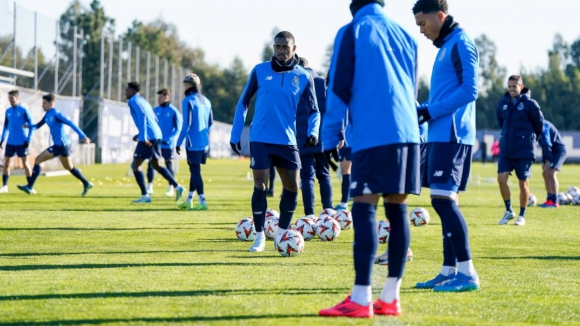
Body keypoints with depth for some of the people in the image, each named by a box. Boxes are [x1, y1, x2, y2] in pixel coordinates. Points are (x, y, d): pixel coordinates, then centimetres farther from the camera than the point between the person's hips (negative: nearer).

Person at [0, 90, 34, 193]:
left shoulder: (24, 110, -7)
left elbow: (31, 125, -7)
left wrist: (28, 140, -13)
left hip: (21, 142, -5)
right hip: (10, 142, 5)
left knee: (25, 163, -2)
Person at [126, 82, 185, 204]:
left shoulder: (134, 101, -4)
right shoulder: (143, 101, 23)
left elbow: (142, 116, -21)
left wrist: (143, 136, -24)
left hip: (148, 138, -9)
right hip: (157, 135, 9)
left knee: (135, 165, -2)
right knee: (156, 165, 21)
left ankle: (145, 195, -7)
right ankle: (177, 187, 13)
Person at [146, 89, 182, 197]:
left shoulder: (174, 111, -6)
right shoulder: (155, 110, 8)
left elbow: (178, 129, -7)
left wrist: (168, 139, -18)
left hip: (167, 144, -4)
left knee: (168, 165, 0)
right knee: (151, 163, 0)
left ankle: (171, 189, 8)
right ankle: (149, 188, 7)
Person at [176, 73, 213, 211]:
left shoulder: (188, 101, -11)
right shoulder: (206, 101, 11)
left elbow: (187, 123, -16)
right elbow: (210, 122, 16)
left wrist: (179, 142, -11)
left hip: (193, 143, -7)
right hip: (204, 143, 7)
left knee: (195, 171, -4)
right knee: (194, 170, 16)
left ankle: (202, 202, -9)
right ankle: (189, 201, 22)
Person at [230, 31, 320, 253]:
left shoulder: (303, 77, 2)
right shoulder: (260, 71, 0)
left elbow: (313, 110, 7)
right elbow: (243, 103, 7)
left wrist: (313, 131, -13)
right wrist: (235, 135, 5)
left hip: (287, 141, 2)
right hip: (260, 140, -2)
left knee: (292, 187, 4)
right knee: (260, 186, -5)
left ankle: (282, 233, 23)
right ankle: (259, 237, 6)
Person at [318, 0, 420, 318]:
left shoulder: (352, 32, 2)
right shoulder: (405, 36, 19)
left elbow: (339, 89, -1)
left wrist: (330, 138, 3)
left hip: (372, 134, -6)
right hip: (407, 133, 6)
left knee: (364, 209, -9)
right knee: (397, 210, 6)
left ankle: (360, 300, -16)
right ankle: (390, 298, 6)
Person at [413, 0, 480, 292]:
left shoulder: (461, 44, -9)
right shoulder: (445, 46, 19)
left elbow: (469, 90, -18)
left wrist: (432, 111, -16)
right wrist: (422, 109, 9)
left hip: (451, 135, -10)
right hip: (440, 135, 10)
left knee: (443, 198, -15)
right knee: (444, 201, 9)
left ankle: (467, 273, -15)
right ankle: (450, 271, 12)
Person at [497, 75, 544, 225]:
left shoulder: (530, 104, -9)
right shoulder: (502, 104, 4)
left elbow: (539, 124, 2)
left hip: (524, 151, -4)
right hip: (505, 150, 4)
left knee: (523, 183, 2)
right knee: (501, 178, -7)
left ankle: (522, 215, 15)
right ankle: (509, 211, 11)